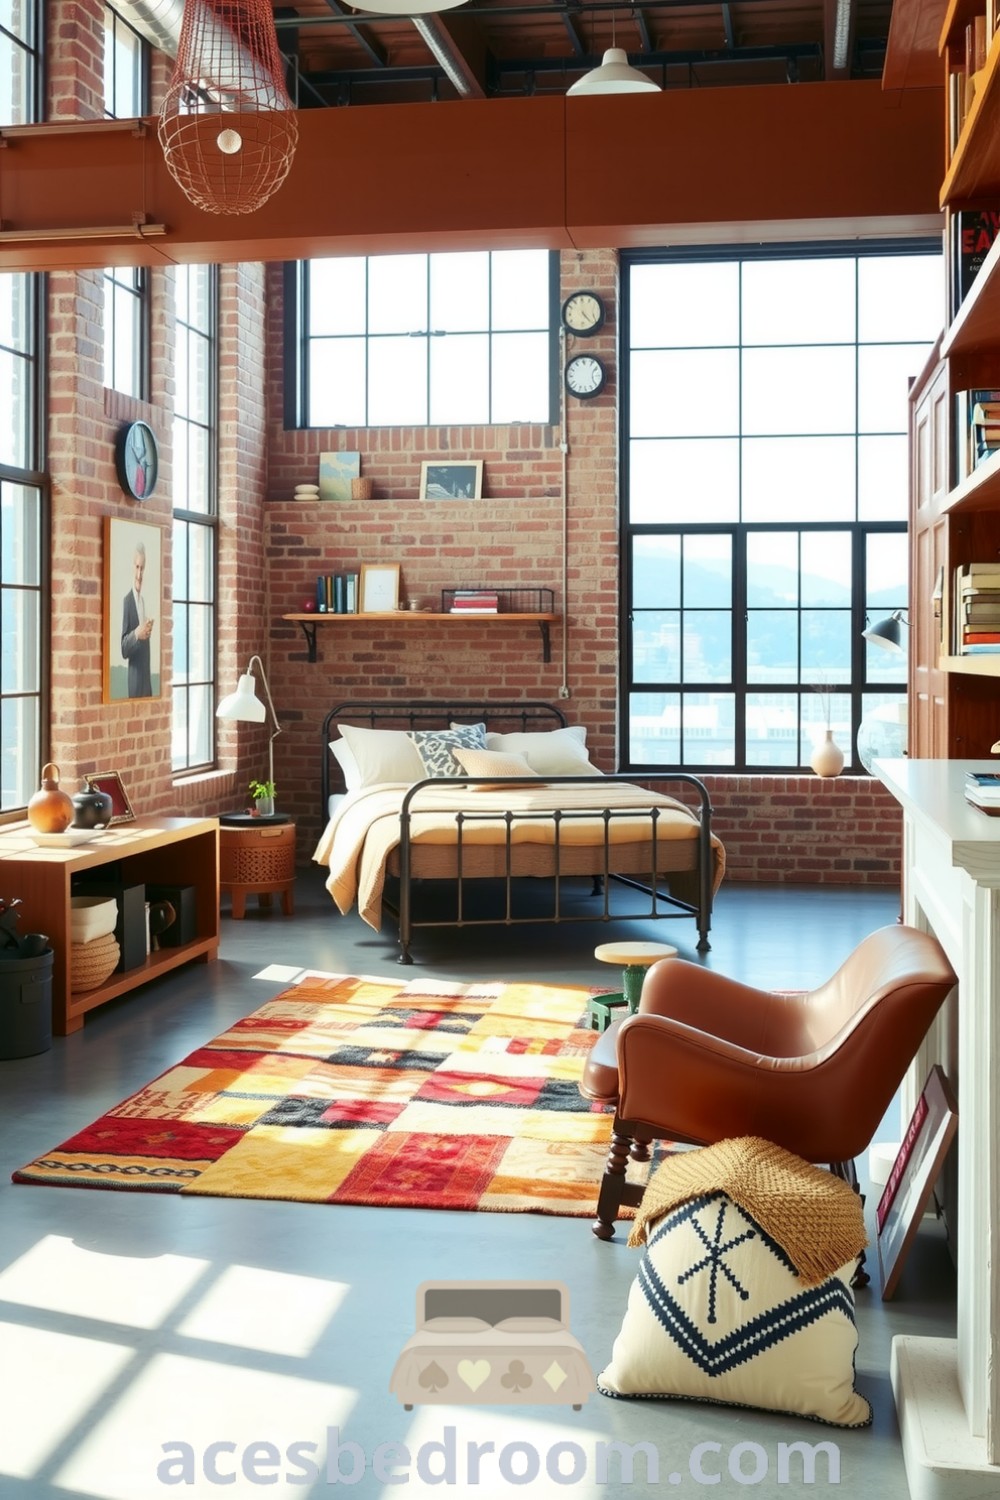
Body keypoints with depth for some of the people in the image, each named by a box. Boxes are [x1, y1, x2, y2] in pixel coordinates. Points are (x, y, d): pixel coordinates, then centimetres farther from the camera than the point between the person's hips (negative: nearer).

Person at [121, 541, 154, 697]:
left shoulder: (144, 600, 16)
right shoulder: (127, 601, -9)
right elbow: (123, 649, -15)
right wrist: (136, 634, -29)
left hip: (147, 677, 8)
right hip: (134, 678, -8)